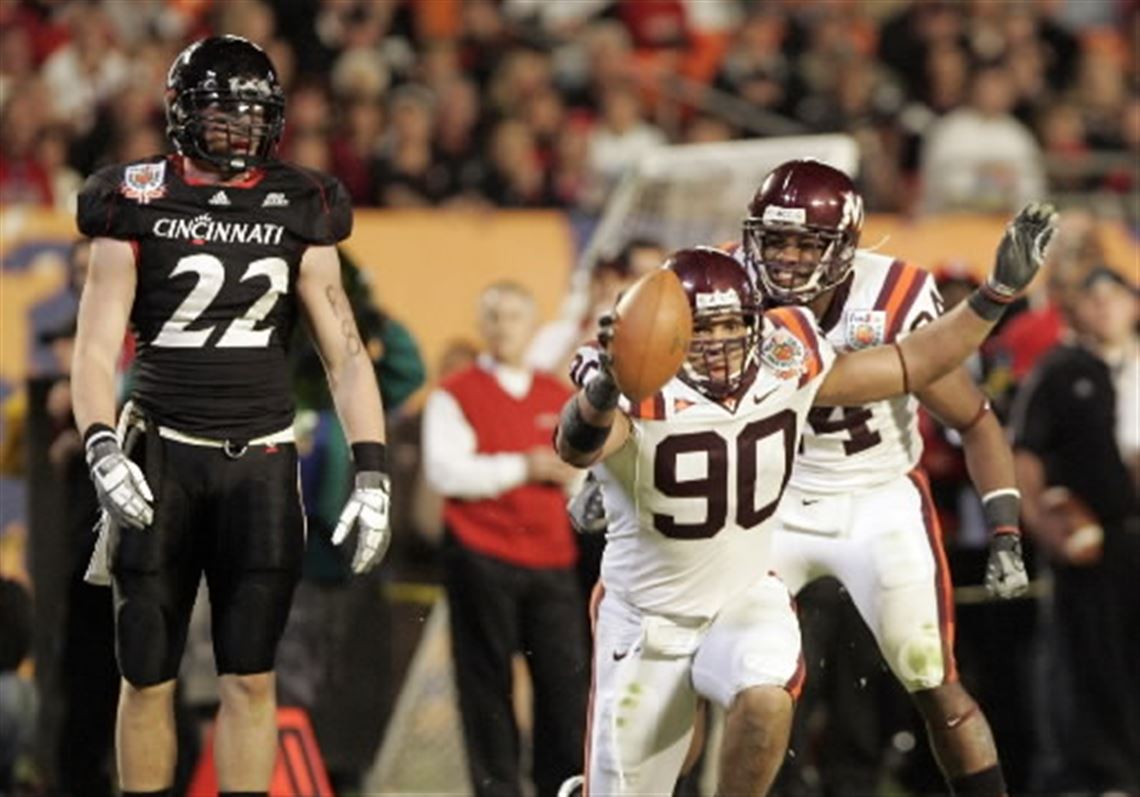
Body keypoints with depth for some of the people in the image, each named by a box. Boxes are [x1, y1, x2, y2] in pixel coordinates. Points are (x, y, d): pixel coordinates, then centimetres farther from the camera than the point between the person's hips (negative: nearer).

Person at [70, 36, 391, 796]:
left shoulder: (297, 212, 4)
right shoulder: (138, 205, 0)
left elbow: (345, 351, 3)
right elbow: (97, 347, -4)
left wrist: (373, 473, -6)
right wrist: (102, 448, -21)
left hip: (261, 464, 1)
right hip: (162, 458, -1)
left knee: (251, 678, -2)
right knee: (147, 676, 3)